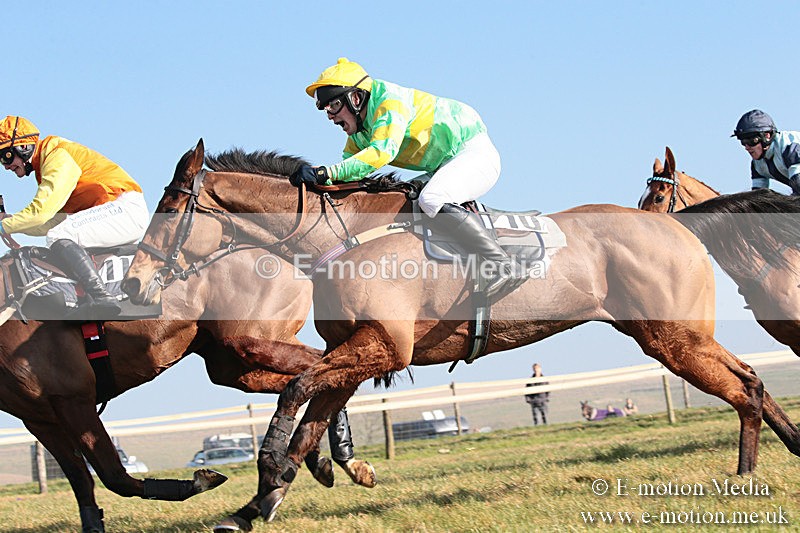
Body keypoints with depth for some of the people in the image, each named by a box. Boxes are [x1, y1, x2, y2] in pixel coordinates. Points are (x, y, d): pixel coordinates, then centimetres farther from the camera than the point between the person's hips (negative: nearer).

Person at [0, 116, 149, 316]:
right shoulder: (46, 161, 20)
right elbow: (51, 222, 16)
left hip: (126, 208, -11)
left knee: (59, 237, -28)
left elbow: (41, 211, -20)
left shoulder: (58, 157, -11)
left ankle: (100, 295, -41)